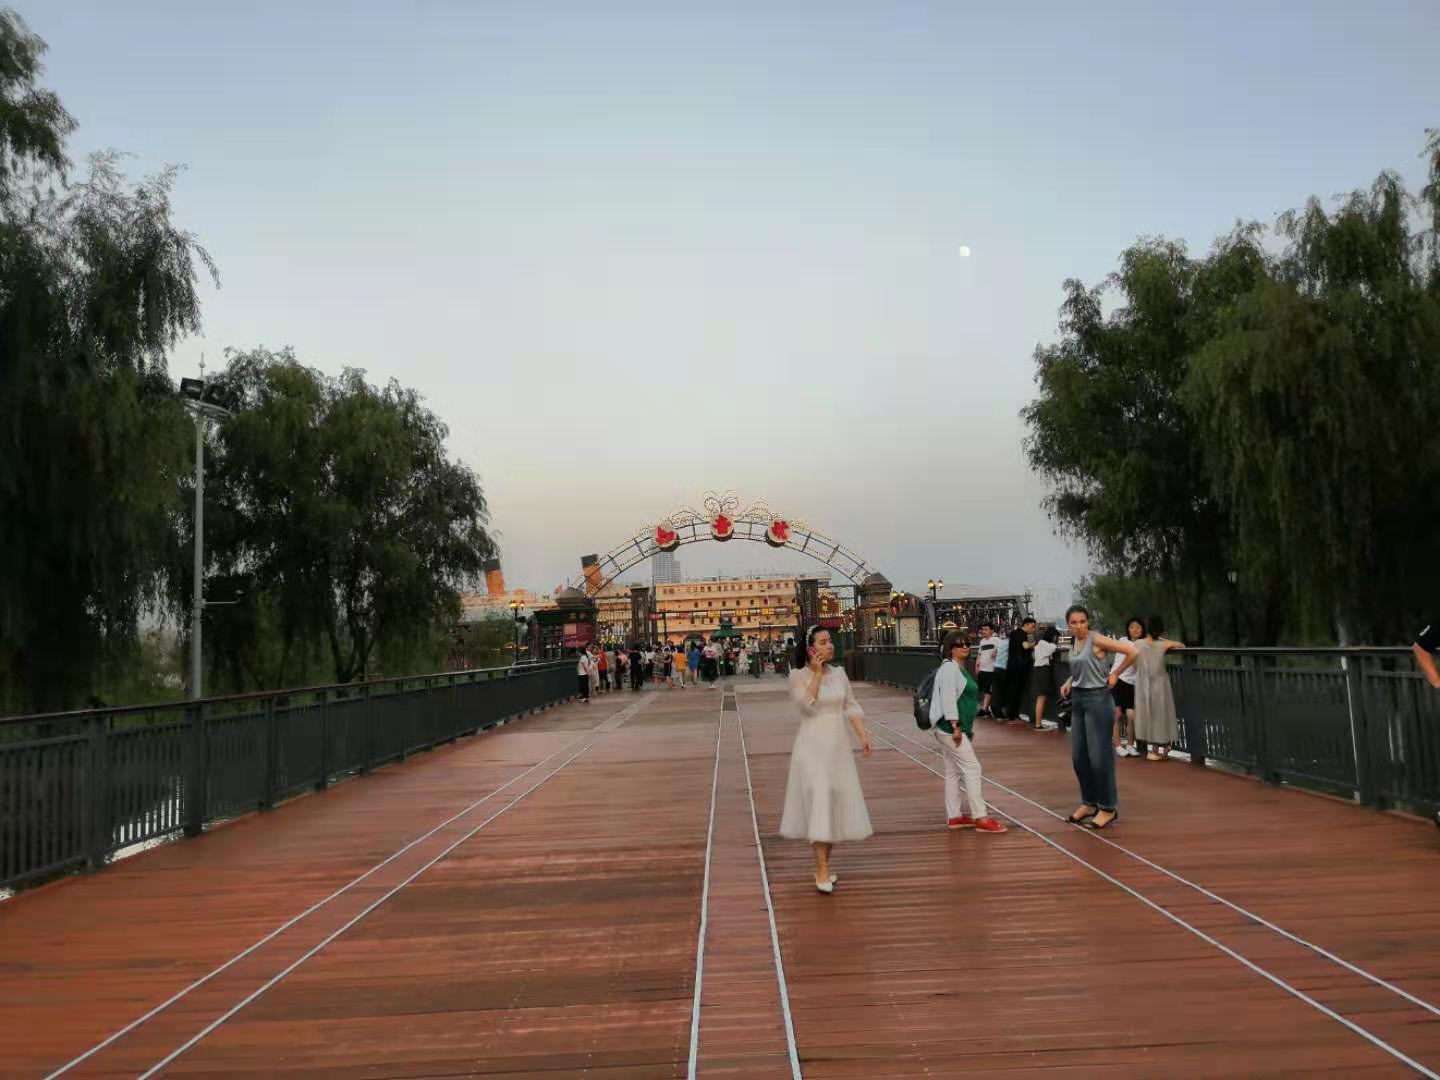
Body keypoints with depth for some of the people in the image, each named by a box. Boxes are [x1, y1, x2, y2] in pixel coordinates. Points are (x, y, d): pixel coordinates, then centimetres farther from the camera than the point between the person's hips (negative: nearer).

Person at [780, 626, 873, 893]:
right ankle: (822, 871, -8)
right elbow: (807, 705, -21)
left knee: (835, 804, 9)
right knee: (819, 803, -11)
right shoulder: (798, 676, -7)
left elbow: (851, 707, 8)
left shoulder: (839, 673, 7)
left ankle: (823, 864, 24)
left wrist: (863, 735, -2)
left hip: (839, 746, 5)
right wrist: (817, 673, -19)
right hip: (812, 746, -5)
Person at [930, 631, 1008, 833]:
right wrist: (955, 726, -25)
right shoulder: (949, 667, -13)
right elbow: (948, 698, -21)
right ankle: (980, 818, -7)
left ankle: (954, 816, 18)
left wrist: (964, 729, 22)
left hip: (958, 728, 10)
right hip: (949, 728, -10)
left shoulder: (959, 668, 18)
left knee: (954, 772, 12)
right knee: (972, 768, -9)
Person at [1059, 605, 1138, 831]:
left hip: (1097, 699, -8)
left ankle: (1108, 808, 8)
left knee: (1099, 756, -4)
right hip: (1078, 699, 8)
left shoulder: (1097, 640, -12)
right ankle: (1089, 803, 24)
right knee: (1078, 756, 10)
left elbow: (1132, 651, -18)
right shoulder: (1073, 643, 9)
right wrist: (1069, 682, 7)